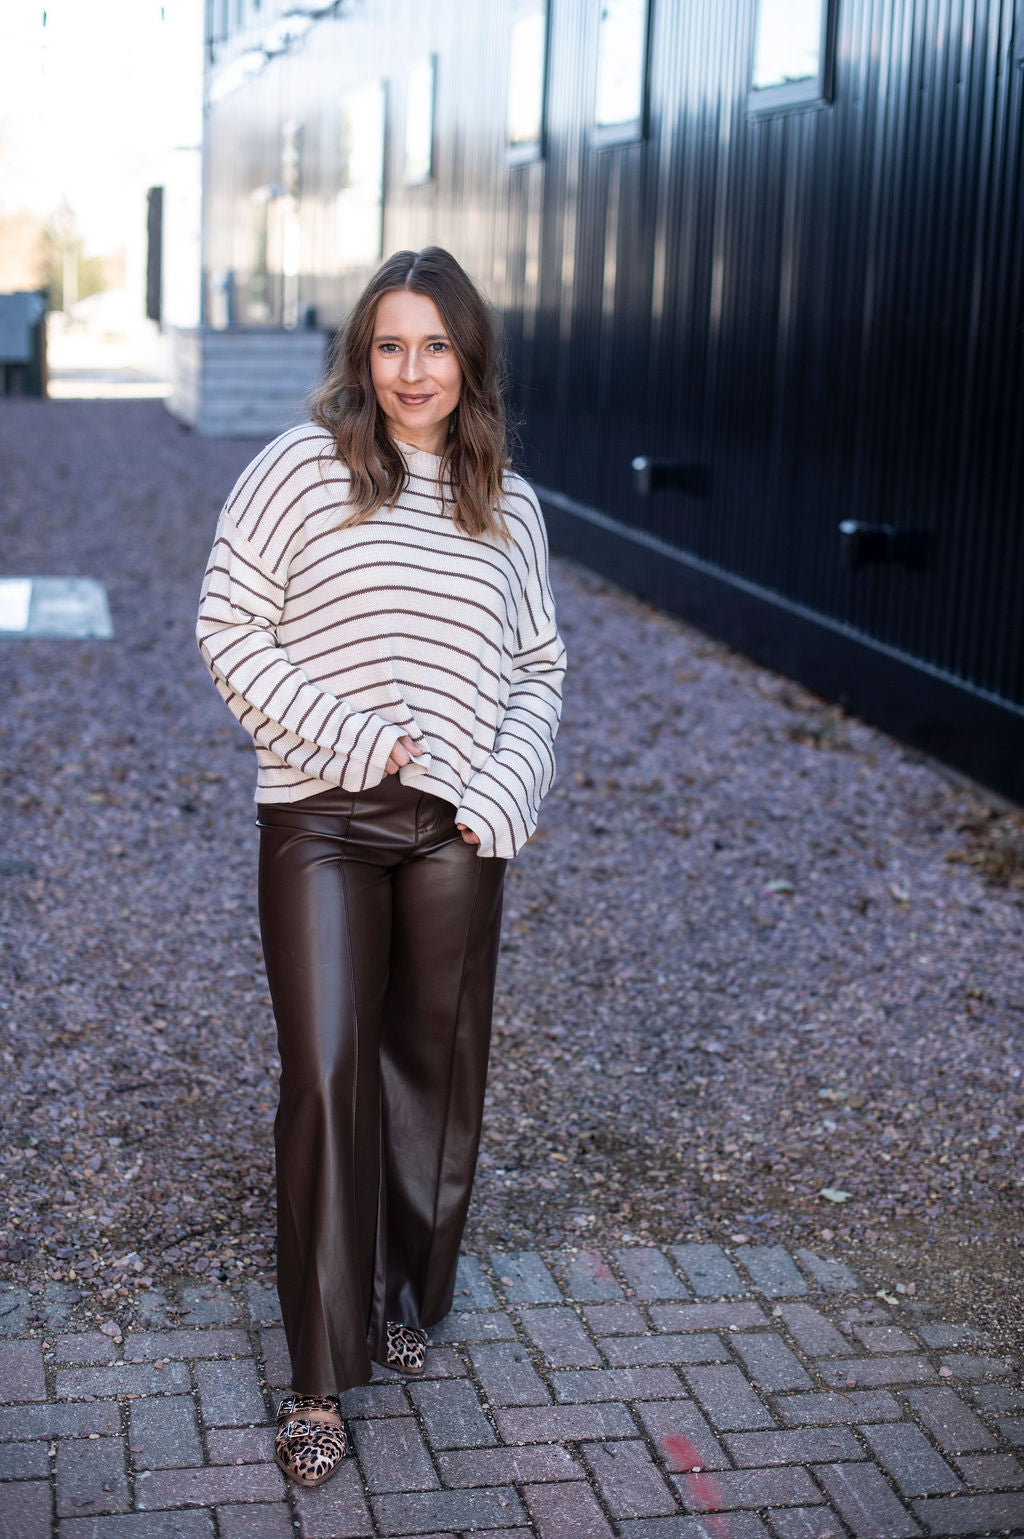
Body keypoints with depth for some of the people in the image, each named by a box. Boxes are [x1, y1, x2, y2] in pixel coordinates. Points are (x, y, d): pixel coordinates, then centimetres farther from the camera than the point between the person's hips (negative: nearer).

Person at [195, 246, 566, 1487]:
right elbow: (229, 623, -4)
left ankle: (407, 1294, 34)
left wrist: (507, 793, -3)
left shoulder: (509, 508, 11)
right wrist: (347, 738, -11)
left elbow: (540, 672, 14)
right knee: (326, 1075, -7)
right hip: (323, 819, -3)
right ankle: (320, 1374, 5)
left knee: (434, 1069, 11)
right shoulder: (304, 467, -1)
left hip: (455, 829, 3)